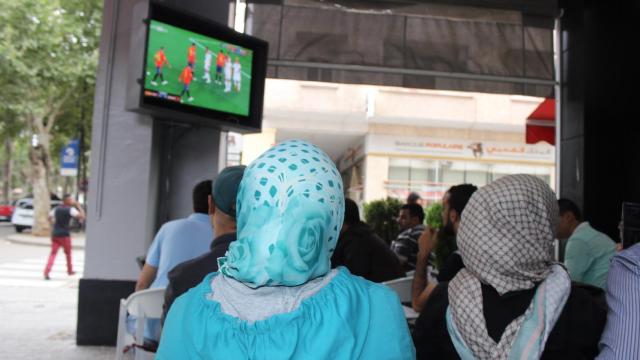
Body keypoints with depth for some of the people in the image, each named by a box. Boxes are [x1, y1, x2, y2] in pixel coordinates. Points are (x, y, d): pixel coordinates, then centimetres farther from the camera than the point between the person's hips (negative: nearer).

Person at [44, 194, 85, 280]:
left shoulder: (56, 209, 12)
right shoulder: (70, 209, -7)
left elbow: (50, 218, 23)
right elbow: (82, 216, -18)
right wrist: (79, 206, -7)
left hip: (55, 234, 4)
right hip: (65, 235, -4)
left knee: (53, 253, 1)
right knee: (68, 253, 15)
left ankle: (47, 272, -17)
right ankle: (70, 270, 30)